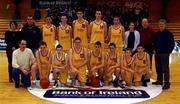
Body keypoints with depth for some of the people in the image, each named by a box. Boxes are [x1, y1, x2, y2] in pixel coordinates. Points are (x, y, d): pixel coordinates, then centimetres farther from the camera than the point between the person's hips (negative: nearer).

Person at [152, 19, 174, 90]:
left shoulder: (169, 34, -7)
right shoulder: (156, 34, 8)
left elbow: (172, 44, -6)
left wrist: (169, 51, -9)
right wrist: (155, 50, 9)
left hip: (165, 54, -6)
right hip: (157, 53, 6)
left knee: (165, 69, -5)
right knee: (158, 68, 14)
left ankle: (167, 83, -1)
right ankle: (159, 80, 28)